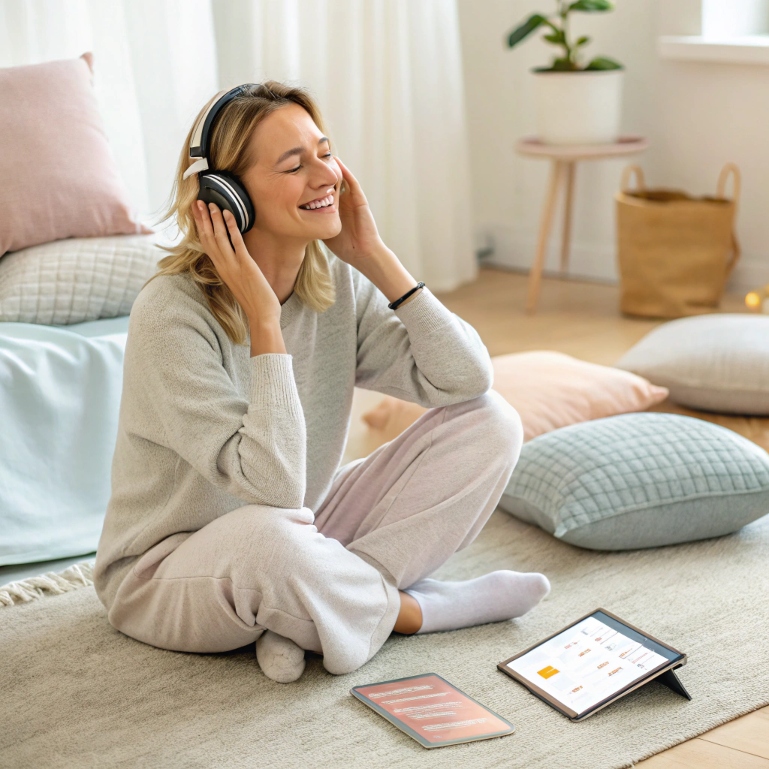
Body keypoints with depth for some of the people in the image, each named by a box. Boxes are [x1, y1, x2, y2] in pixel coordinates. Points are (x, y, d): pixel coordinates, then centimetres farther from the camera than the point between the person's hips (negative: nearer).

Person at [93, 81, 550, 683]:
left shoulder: (338, 283, -5)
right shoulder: (171, 313, -25)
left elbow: (467, 380, -14)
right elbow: (274, 486, -32)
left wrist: (376, 258, -16)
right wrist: (263, 319, -30)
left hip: (307, 530, 7)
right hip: (166, 569, -6)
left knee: (491, 422, -6)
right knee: (268, 536, -44)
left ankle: (304, 620, -14)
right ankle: (417, 610, -11)